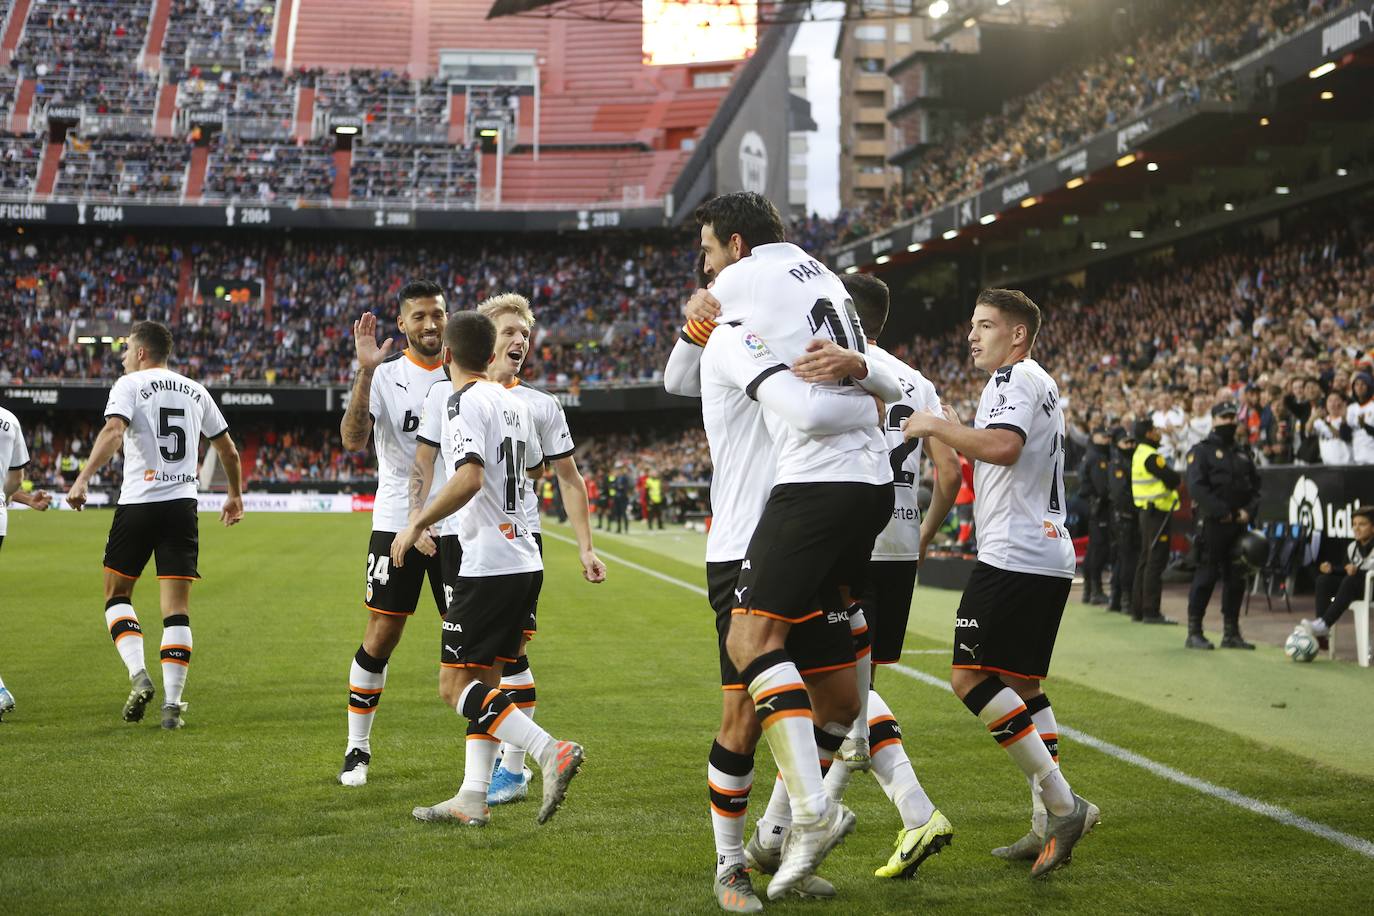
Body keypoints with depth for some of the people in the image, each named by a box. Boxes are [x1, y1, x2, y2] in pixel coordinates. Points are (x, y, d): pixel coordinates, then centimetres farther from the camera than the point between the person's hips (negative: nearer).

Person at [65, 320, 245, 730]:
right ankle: (172, 704, -2)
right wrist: (236, 495, 35)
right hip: (183, 504, 3)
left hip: (138, 502, -3)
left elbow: (113, 431, -18)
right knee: (177, 609, 3)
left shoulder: (130, 384, 1)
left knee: (117, 594, 14)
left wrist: (82, 479, -25)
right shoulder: (196, 391, 15)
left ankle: (138, 676, -5)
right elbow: (228, 450, 21)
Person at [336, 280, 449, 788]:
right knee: (381, 636, -1)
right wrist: (365, 371, -27)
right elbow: (353, 439, -18)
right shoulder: (385, 375, -2)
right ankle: (357, 749, 12)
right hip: (397, 522, -2)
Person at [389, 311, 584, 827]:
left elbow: (469, 477, -25)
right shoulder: (513, 403, 14)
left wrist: (417, 525, -18)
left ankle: (551, 753, -18)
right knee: (484, 680, 13)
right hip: (524, 561, 9)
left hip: (488, 565, -9)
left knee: (455, 686, -5)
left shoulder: (464, 402, -11)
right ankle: (472, 799, 13)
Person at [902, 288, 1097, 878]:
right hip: (1051, 557, 10)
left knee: (971, 678, -12)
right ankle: (1048, 827, 9)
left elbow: (1003, 446, -25)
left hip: (1013, 555, -10)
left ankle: (1062, 803, -15)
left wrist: (934, 425, -14)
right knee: (1021, 684, 12)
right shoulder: (1042, 385, 25)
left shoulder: (1014, 377, -7)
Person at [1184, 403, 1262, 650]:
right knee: (1206, 576, -6)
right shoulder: (1201, 451, -2)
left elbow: (1255, 486, 18)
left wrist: (1249, 510, -2)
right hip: (1212, 525, -6)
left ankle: (1231, 633, 16)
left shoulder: (1243, 453, 19)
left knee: (1236, 579, 8)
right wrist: (1222, 512, -17)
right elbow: (1196, 487, -13)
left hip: (1239, 525, 6)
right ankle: (1194, 632, -1)